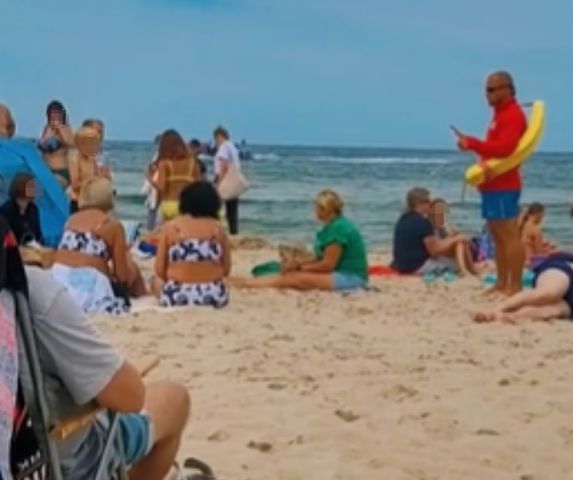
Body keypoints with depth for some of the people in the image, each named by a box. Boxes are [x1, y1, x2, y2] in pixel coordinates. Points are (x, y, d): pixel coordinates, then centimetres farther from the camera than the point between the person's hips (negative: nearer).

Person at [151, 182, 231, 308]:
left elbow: (160, 271, 1)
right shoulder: (218, 229, 4)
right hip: (214, 296, 3)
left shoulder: (170, 228, 1)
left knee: (156, 281, 30)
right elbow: (226, 270, 6)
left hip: (177, 296, -2)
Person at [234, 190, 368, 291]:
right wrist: (299, 264, -1)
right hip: (341, 274, 9)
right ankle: (246, 282, -8)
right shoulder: (332, 226, 14)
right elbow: (321, 260, 14)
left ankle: (245, 283, -17)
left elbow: (328, 264, -18)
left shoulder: (338, 228, -17)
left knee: (294, 278, -17)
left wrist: (300, 267, -7)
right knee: (292, 275, -2)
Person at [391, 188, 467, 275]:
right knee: (456, 264, 0)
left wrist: (448, 239, 21)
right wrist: (455, 240, -1)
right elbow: (435, 250, -13)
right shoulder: (422, 222, -17)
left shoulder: (403, 220, 10)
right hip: (419, 267, -9)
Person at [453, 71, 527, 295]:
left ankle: (515, 286, -10)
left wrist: (472, 144, -20)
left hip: (503, 185, -11)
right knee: (498, 236, 11)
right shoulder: (501, 114, 20)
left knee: (509, 236, -10)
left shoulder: (512, 114, -12)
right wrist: (472, 144, 0)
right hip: (493, 184, 11)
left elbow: (505, 148, -24)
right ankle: (502, 283, 16)